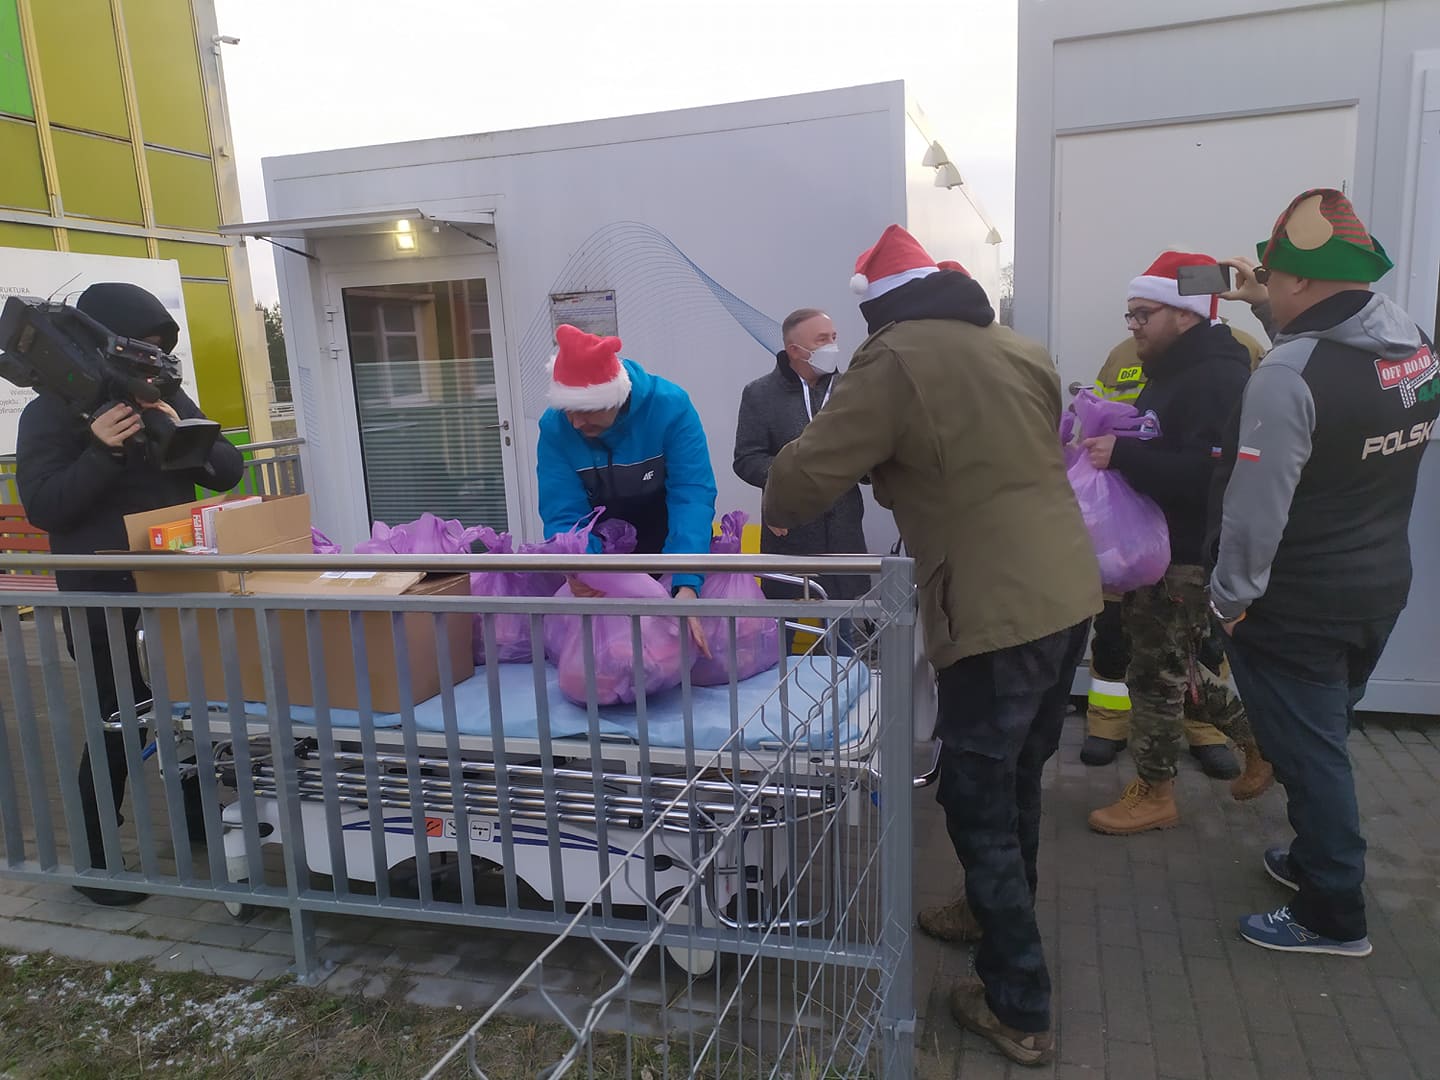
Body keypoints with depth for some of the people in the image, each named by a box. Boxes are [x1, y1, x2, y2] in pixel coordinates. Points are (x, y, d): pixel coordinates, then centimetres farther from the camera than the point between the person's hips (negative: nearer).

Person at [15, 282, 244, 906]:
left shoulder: (169, 400, 8)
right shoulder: (52, 412, -6)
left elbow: (229, 472, 1)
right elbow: (42, 507, -14)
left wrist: (179, 433, -16)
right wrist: (104, 451, -26)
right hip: (105, 599, -5)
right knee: (118, 722, -1)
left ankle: (202, 817, 34)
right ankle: (96, 857, 15)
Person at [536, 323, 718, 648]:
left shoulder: (670, 406, -27)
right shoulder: (554, 426, -21)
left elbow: (692, 497, -33)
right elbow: (564, 514, -23)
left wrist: (687, 585, -46)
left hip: (671, 547, -1)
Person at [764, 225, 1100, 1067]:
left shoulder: (896, 359, -10)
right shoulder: (1023, 350, 13)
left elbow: (809, 473, -12)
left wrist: (779, 512, 10)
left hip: (996, 613, -8)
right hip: (1068, 593, 8)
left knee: (979, 802, 4)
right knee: (1018, 778, 23)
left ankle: (1021, 1011, 14)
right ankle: (998, 913, 44)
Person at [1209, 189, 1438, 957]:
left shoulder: (1289, 373, -26)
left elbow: (1257, 503, -25)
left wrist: (1231, 595, -13)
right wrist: (1275, 312, 14)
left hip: (1297, 606, -8)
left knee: (1307, 750, 5)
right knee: (1325, 735, 24)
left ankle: (1333, 915, 19)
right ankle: (1317, 857, 41)